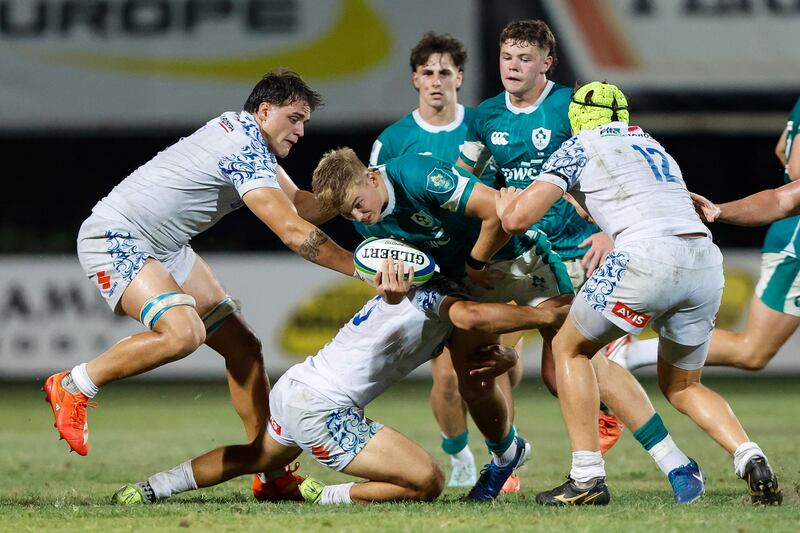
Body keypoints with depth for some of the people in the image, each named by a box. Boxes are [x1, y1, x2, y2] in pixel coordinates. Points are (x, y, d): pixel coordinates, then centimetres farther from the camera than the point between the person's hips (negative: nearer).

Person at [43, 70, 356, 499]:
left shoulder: (242, 130, 9)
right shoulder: (246, 150, -22)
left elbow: (298, 201, 18)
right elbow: (293, 231, -28)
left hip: (165, 249, 11)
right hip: (114, 240, -11)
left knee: (242, 347, 2)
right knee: (183, 333, -33)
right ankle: (72, 386, -13)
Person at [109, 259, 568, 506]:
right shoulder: (435, 290, -13)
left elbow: (486, 348, 15)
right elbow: (471, 317, -35)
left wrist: (504, 356, -9)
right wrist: (548, 315, -28)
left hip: (293, 389, 10)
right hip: (322, 411, -10)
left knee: (257, 458, 39)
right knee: (427, 482, -14)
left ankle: (151, 488, 40)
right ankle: (320, 499, -5)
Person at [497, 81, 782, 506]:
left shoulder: (579, 148, 14)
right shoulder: (654, 148, 32)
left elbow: (519, 218, 7)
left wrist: (506, 203, 29)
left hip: (649, 259, -6)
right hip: (708, 261, 6)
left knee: (570, 348, 18)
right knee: (682, 386, 24)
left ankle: (587, 478, 8)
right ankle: (750, 458, -2)